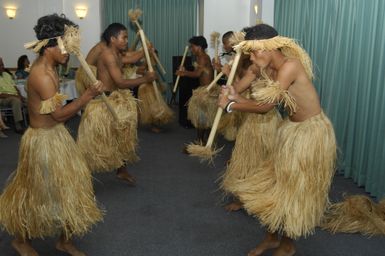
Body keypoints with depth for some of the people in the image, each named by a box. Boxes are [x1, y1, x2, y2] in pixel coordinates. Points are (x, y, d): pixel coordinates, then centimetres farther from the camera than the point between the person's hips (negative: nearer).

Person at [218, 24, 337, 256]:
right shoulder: (273, 70, 3)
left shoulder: (290, 66, -24)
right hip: (292, 131, 9)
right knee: (275, 184, 14)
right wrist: (238, 98, -10)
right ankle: (272, 237, 33)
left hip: (311, 133, -8)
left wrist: (230, 105, -15)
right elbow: (265, 105, 1)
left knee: (295, 190, 5)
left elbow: (265, 106, -25)